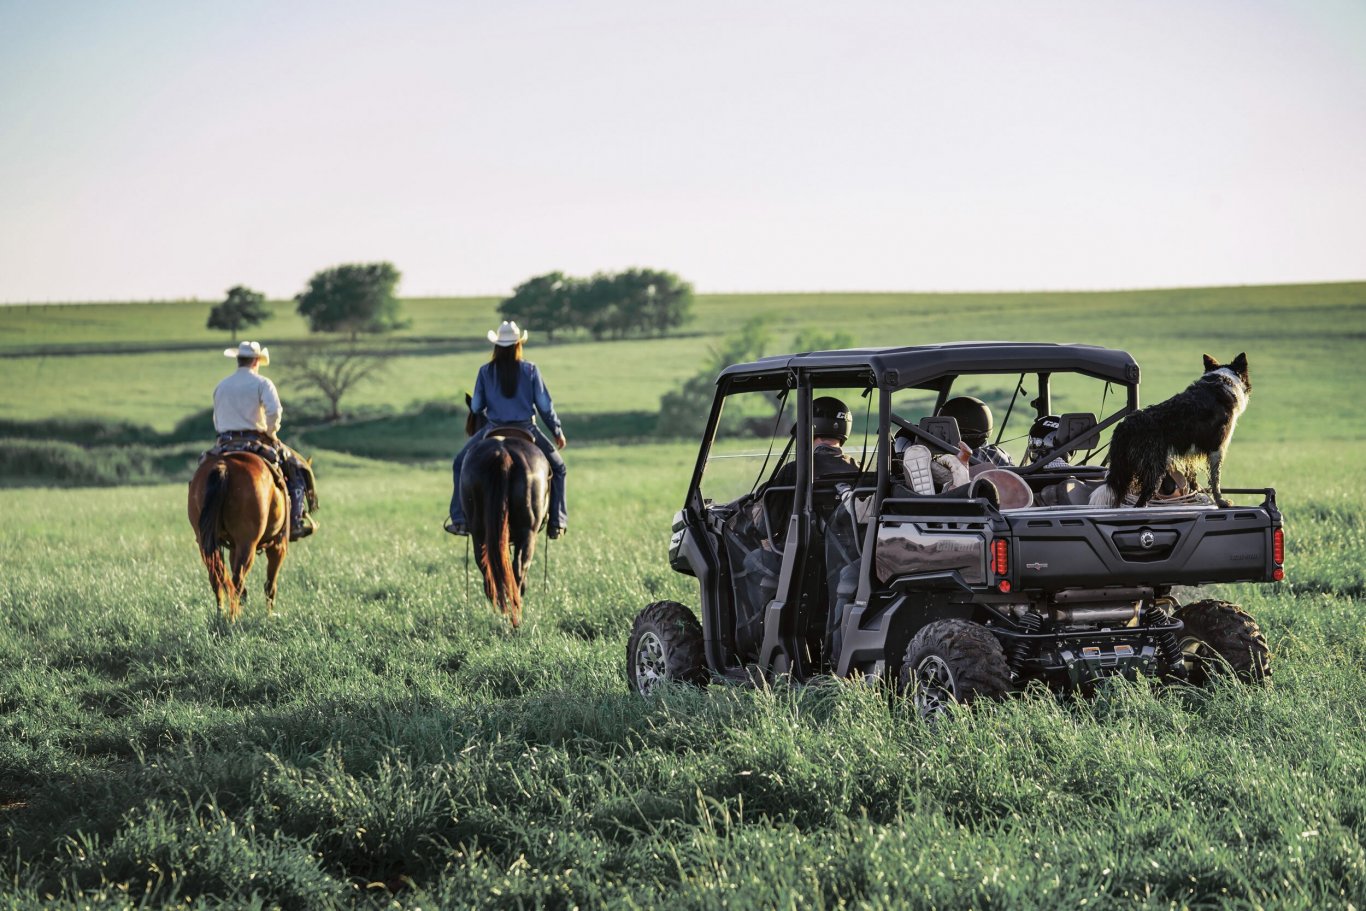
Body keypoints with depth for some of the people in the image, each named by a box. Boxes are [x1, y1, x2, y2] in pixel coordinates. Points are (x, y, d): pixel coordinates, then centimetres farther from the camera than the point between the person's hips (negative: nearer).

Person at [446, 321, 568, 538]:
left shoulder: (485, 372, -4)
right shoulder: (530, 370, -5)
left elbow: (475, 408, 1)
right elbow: (545, 405, -3)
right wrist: (558, 432, 10)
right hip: (526, 430, 0)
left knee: (460, 463, 20)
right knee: (557, 466, 21)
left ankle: (460, 520, 11)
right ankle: (557, 522, 15)